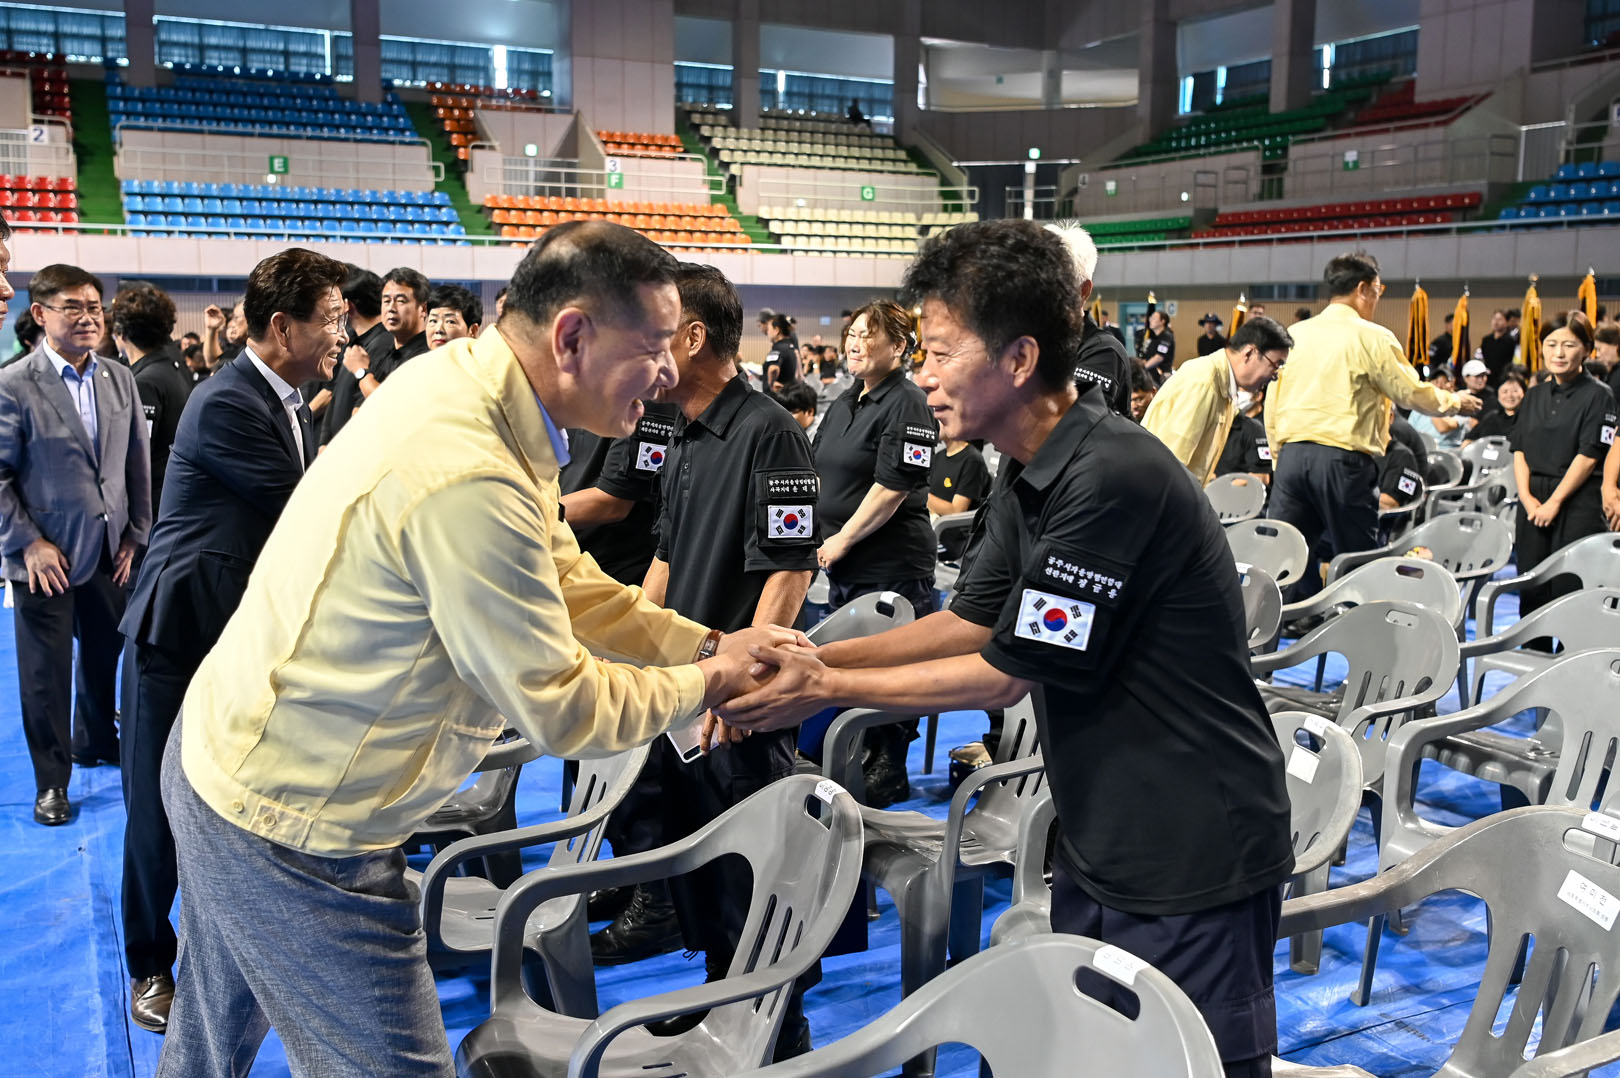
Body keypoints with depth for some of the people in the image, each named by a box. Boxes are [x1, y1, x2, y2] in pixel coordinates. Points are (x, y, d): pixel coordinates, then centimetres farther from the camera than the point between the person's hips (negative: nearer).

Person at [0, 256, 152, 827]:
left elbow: (138, 460, 9)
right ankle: (51, 779, 21)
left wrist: (136, 534, 5)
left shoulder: (120, 378, 4)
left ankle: (97, 741, 41)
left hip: (110, 551, 5)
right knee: (46, 671, 6)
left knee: (105, 654, 18)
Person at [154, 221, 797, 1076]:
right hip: (291, 830, -9)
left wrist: (712, 643, 0)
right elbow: (560, 709, -22)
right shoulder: (471, 483, -33)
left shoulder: (459, 375, -4)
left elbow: (564, 579, 5)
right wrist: (707, 681, -7)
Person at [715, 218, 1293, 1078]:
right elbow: (971, 621, 9)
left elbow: (1007, 675, -20)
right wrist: (811, 655, 0)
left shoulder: (1114, 479, -26)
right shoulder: (1031, 474, 3)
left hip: (1194, 859, -9)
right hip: (1099, 840, 9)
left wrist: (826, 689, -13)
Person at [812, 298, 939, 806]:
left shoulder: (907, 405, -11)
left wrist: (841, 541, -16)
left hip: (893, 566, -8)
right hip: (844, 565, 8)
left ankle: (889, 773, 14)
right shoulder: (843, 404, 15)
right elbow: (820, 477, 20)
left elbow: (893, 487, -18)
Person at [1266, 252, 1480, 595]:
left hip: (1291, 455, 5)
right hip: (1343, 460, -4)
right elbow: (1413, 394, 3)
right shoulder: (1372, 337, -2)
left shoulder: (1293, 335, 11)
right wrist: (1455, 401, 23)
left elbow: (1272, 405, 13)